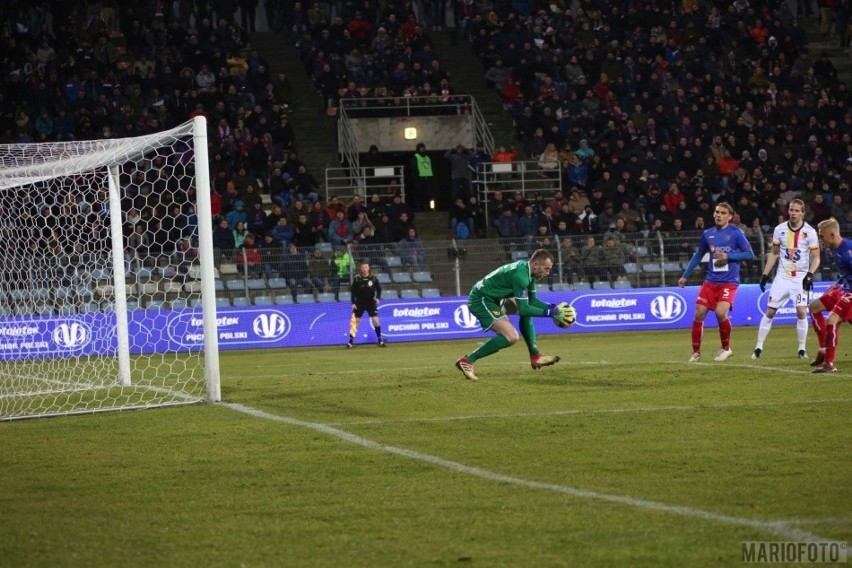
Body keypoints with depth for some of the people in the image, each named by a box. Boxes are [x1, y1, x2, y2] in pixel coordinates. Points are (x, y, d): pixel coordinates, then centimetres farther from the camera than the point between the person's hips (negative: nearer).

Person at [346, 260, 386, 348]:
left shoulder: (373, 277, -4)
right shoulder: (357, 278, -6)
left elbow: (379, 288, 5)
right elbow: (352, 291, 1)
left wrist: (378, 298, -10)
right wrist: (353, 303, -5)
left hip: (371, 302, 0)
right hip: (359, 303, 0)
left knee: (375, 320, -7)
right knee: (354, 321, -3)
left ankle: (380, 340, 4)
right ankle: (351, 342, 4)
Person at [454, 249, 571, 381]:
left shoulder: (528, 270, 6)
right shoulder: (520, 275, -24)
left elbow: (532, 301, 14)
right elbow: (523, 309, -23)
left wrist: (553, 308, 0)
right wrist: (550, 313, -19)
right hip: (480, 301, -11)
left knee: (527, 312, 15)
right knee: (512, 337, -20)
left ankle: (535, 356, 14)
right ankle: (467, 360, -15)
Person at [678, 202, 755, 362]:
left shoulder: (736, 233, -5)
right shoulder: (707, 234, 8)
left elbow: (750, 254, -7)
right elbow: (698, 256, 19)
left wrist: (728, 256, -17)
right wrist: (685, 276, 17)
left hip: (729, 282, -4)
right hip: (710, 281, 5)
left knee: (721, 313, -21)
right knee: (699, 314, -4)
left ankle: (726, 348, 3)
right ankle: (696, 353, 9)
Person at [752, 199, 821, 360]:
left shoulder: (810, 232, -7)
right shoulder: (780, 229, 1)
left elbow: (816, 258, -4)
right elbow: (774, 253, 12)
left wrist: (810, 274, -19)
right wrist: (765, 274, 7)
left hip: (800, 278, -2)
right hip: (782, 277, 2)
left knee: (801, 312, -13)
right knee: (770, 312, -1)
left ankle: (802, 349, 0)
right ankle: (759, 347, 6)